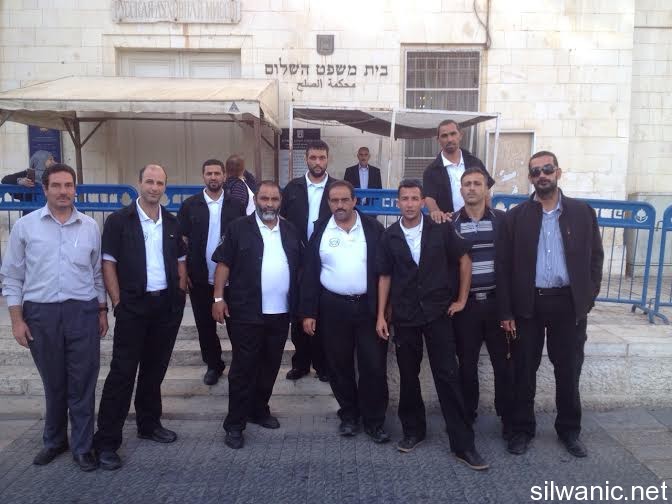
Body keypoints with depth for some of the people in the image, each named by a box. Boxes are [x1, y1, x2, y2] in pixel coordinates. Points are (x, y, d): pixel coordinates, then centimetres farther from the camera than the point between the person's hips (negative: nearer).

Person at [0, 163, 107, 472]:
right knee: (53, 383, 14)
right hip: (41, 313, 0)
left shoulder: (90, 227, 4)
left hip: (83, 312, 0)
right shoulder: (25, 226, 0)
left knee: (82, 384, 5)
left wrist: (102, 311, 8)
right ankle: (54, 441, 35)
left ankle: (82, 446, 20)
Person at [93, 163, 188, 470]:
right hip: (133, 306, -4)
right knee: (122, 371, -3)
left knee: (155, 368, 15)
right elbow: (108, 263, -5)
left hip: (168, 305, 4)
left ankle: (149, 424, 30)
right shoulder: (119, 221, -3)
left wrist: (181, 293, 5)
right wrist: (118, 302, -11)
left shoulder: (172, 223, 10)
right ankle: (106, 441, 7)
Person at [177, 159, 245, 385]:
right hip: (200, 279, 1)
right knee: (205, 325, 11)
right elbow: (182, 241, 1)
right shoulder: (190, 205, 0)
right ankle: (213, 365, 29)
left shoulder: (236, 206, 1)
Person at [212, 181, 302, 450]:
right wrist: (218, 297, -11)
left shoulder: (291, 231, 10)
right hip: (247, 313, -4)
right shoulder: (239, 228, -2)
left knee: (270, 366, 15)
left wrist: (299, 305, 10)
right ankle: (235, 424, 12)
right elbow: (224, 264, -4)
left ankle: (260, 410, 33)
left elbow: (299, 267, 15)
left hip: (280, 314, 4)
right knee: (243, 368, 2)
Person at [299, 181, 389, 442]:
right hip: (333, 308, 1)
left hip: (369, 307, -1)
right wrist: (308, 312, -3)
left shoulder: (373, 228, 0)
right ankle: (349, 415, 28)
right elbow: (310, 272, 1)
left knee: (374, 365, 3)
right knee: (340, 365, 11)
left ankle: (374, 420, 18)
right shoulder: (320, 230, 2)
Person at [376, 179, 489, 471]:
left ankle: (463, 444, 7)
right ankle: (413, 430, 29)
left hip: (438, 313, -1)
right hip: (404, 316, 2)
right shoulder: (389, 237, 1)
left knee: (448, 376, -1)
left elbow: (464, 260, 5)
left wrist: (462, 299, 3)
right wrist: (381, 316, 2)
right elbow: (385, 277, 6)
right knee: (408, 376, 10)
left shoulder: (441, 229, -4)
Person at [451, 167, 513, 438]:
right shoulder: (450, 223, 1)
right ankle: (466, 415, 27)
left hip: (497, 302, 0)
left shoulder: (502, 219, 1)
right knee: (467, 363, 11)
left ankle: (509, 417, 22)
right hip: (465, 304, 0)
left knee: (504, 362, 7)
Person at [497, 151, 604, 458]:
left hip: (569, 304, 1)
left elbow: (595, 257, 7)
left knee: (568, 371, 11)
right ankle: (522, 429, 24)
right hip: (528, 304, 0)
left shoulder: (583, 212, 4)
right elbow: (503, 266, -1)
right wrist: (506, 311, -5)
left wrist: (588, 299, -3)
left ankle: (569, 430, 30)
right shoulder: (515, 217, 0)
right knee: (524, 370, 8)